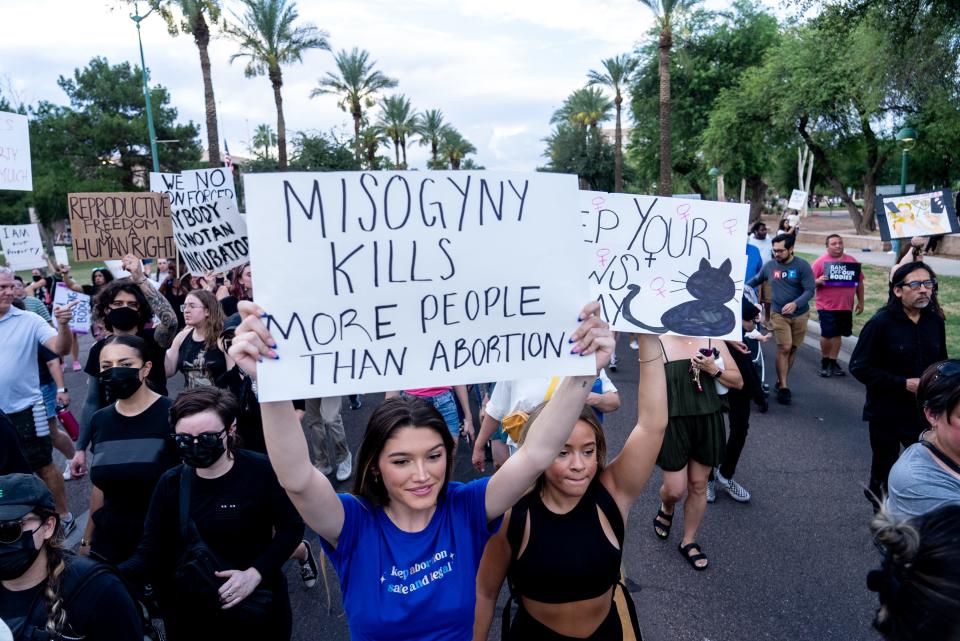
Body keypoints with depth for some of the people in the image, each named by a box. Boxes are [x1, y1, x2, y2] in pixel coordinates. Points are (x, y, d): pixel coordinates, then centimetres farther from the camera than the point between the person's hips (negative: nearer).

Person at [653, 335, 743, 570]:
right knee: (674, 489, 0)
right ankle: (666, 510, 38)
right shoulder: (660, 343, -7)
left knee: (698, 485, 12)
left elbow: (738, 382, 5)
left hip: (708, 422, 3)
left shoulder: (713, 341, 2)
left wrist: (714, 370, -13)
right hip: (674, 423, -3)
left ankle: (689, 542, 31)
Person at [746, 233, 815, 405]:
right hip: (779, 314, 0)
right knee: (784, 348, -9)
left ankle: (782, 380, 26)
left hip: (800, 314, 0)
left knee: (792, 349, 10)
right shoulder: (770, 265, -2)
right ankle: (783, 387, -2)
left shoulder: (802, 266, -10)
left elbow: (809, 291, -16)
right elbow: (755, 280, 15)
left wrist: (795, 303, -31)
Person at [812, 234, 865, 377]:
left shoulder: (852, 261, 6)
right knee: (827, 334, 1)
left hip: (846, 306, 4)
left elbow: (860, 282, 12)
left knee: (837, 334, 10)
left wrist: (860, 302, 9)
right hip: (827, 307, -4)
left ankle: (833, 362, 21)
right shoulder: (820, 262, -5)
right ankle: (824, 362, 19)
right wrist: (818, 281, -27)